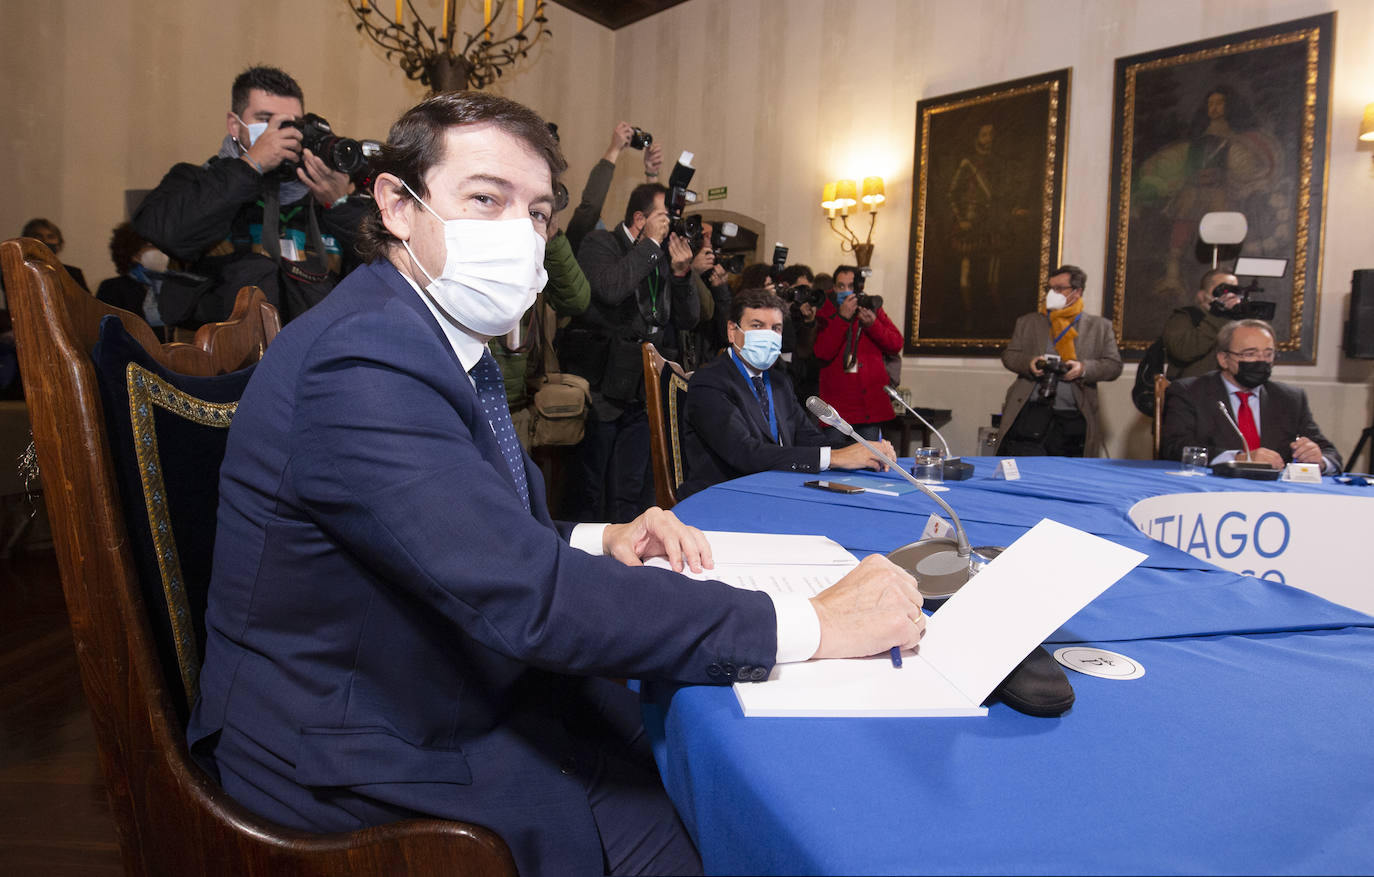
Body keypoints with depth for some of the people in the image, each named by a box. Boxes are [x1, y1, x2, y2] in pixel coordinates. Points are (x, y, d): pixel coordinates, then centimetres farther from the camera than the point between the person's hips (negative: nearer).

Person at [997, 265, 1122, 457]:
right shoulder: (1027, 322, 17)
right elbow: (1008, 355, 13)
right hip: (1030, 413, 0)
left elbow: (1114, 366, 8)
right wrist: (1028, 363, -9)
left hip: (1072, 419, 0)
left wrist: (1084, 368, -10)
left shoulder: (1100, 327, 13)